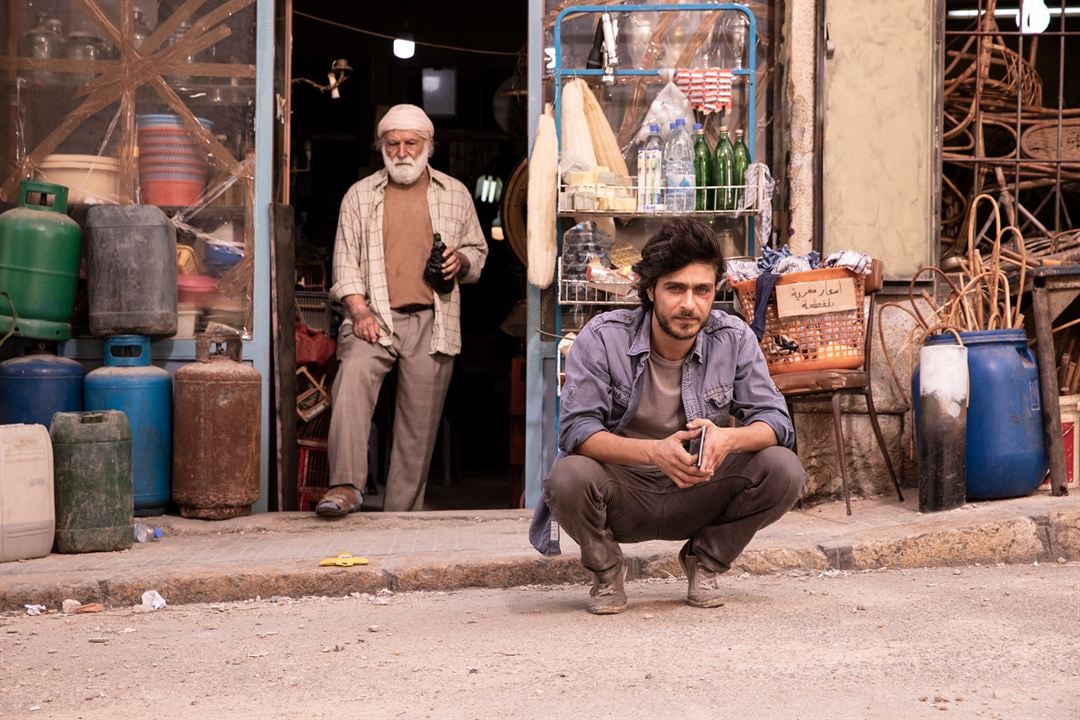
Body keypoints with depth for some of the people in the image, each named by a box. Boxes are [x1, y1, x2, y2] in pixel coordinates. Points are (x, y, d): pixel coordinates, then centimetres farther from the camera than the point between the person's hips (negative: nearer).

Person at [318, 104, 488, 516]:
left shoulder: (455, 195, 14)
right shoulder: (360, 195, 11)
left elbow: (478, 250, 21)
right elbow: (346, 260, 5)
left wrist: (461, 261, -3)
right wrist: (359, 312, -10)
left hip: (432, 323, 1)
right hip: (375, 316, -1)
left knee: (419, 426, 0)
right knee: (352, 378, -29)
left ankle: (402, 514, 7)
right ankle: (345, 487, -33)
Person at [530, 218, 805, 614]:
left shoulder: (734, 339, -7)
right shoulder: (602, 338, -15)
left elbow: (776, 421, -10)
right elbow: (576, 430, -22)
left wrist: (728, 438, -35)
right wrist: (654, 451, -39)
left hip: (697, 496, 2)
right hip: (623, 498, -2)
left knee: (783, 469, -21)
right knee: (568, 476, -35)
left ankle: (704, 561, 7)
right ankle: (606, 570, 1)